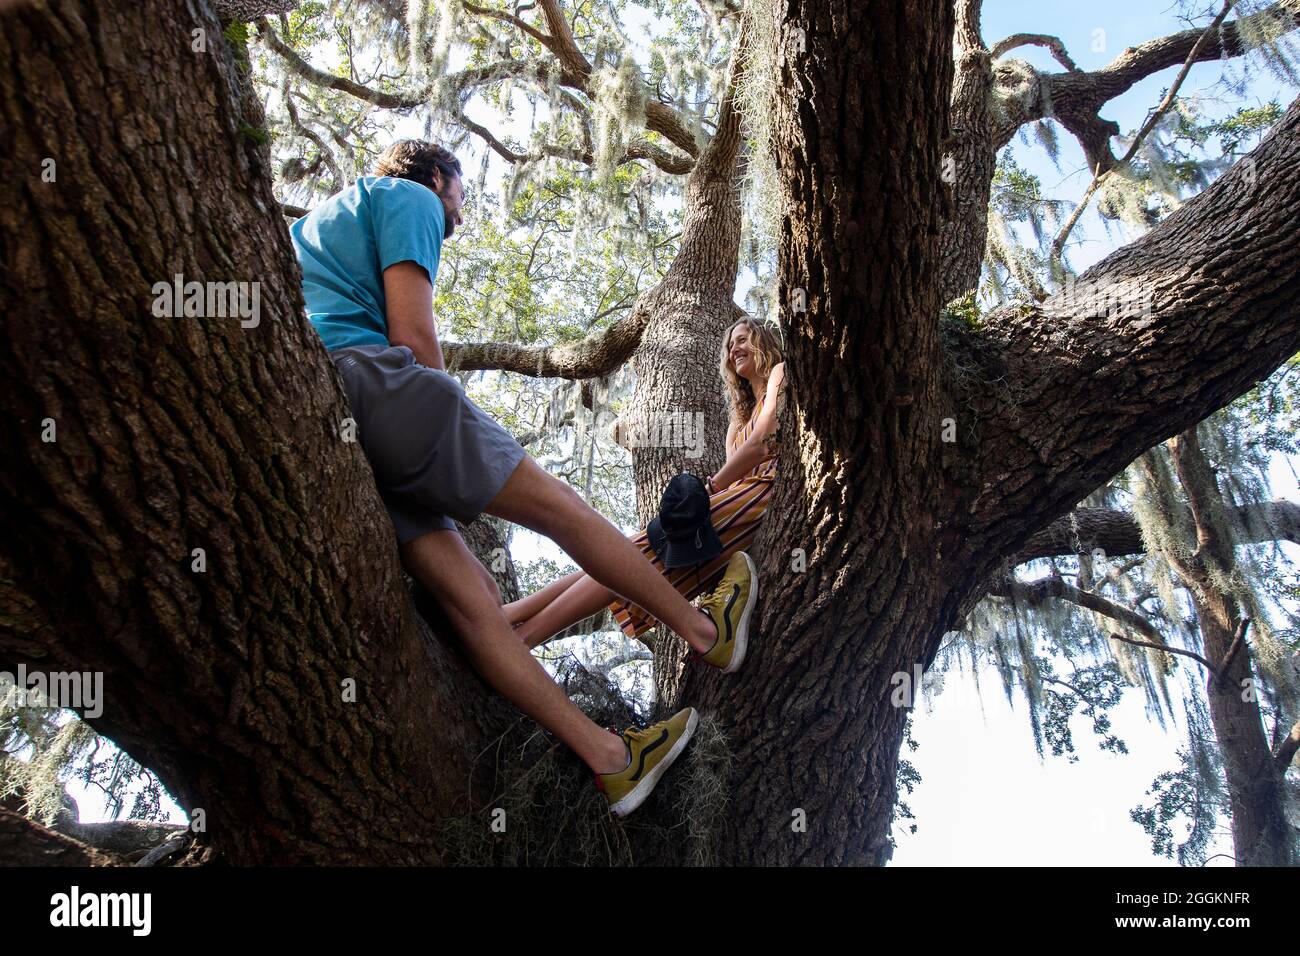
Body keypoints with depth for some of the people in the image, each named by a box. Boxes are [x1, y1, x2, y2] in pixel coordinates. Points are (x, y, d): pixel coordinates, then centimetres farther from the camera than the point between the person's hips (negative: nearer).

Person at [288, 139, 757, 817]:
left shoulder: (316, 222, 38)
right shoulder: (410, 197, 11)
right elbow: (413, 336, -4)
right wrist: (441, 423, 11)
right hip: (361, 379, -8)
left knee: (467, 589, -1)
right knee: (558, 507, 1)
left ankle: (608, 757, -2)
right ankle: (703, 628, 12)